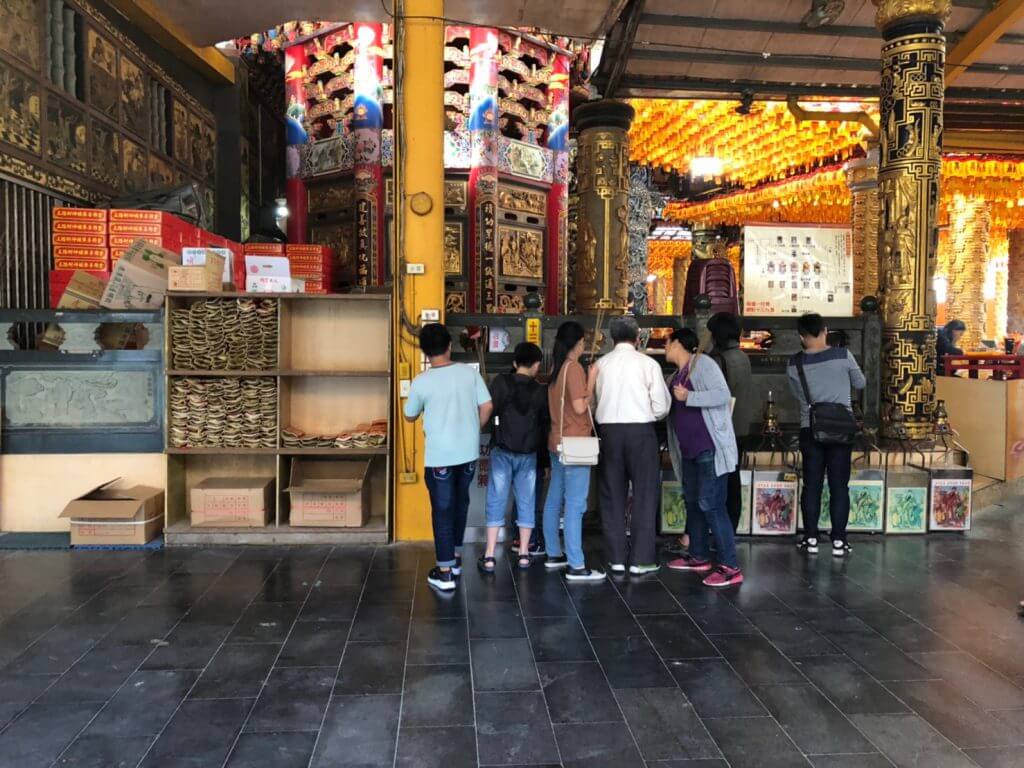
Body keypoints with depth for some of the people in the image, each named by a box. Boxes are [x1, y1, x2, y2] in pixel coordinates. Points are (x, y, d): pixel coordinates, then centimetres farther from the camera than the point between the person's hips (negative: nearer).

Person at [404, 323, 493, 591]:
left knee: (442, 510, 5)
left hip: (439, 456, -4)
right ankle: (456, 558, 33)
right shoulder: (469, 372, -4)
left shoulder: (421, 382, -12)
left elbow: (410, 416, 3)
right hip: (468, 452, 4)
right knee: (460, 503, 21)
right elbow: (487, 406, -1)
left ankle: (445, 573, 9)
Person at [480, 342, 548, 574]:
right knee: (526, 502, 11)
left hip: (502, 451, -1)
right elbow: (545, 424, 4)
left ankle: (489, 557, 4)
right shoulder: (540, 391, -1)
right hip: (528, 453, 1)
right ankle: (524, 555, 16)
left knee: (496, 502, 3)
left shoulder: (500, 382, -6)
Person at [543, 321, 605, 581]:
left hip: (558, 441, 9)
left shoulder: (556, 368, 12)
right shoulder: (574, 368, -15)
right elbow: (580, 407, -21)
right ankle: (576, 567, -5)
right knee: (575, 505, -8)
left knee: (554, 501, 14)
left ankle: (554, 555, 24)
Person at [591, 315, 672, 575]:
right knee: (644, 494, 5)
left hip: (609, 430, 3)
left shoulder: (601, 364, 4)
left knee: (612, 495, 10)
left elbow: (594, 399, 2)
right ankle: (641, 560, 6)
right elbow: (662, 406, -4)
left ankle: (617, 558, 14)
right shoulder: (648, 363, -3)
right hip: (641, 430, -3)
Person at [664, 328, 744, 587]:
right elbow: (673, 410, 28)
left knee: (711, 505, -12)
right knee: (693, 502, 15)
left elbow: (723, 395, -21)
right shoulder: (678, 375, 15)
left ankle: (731, 568, -8)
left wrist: (688, 397, -21)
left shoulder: (702, 363, -10)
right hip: (690, 449, 9)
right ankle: (699, 557, 28)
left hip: (711, 448, -9)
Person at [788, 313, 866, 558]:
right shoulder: (843, 355, -7)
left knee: (812, 485, 8)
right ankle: (839, 540, 8)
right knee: (839, 486, 6)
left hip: (810, 429, 1)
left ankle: (810, 538, 12)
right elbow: (860, 383, 9)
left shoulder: (794, 363, -3)